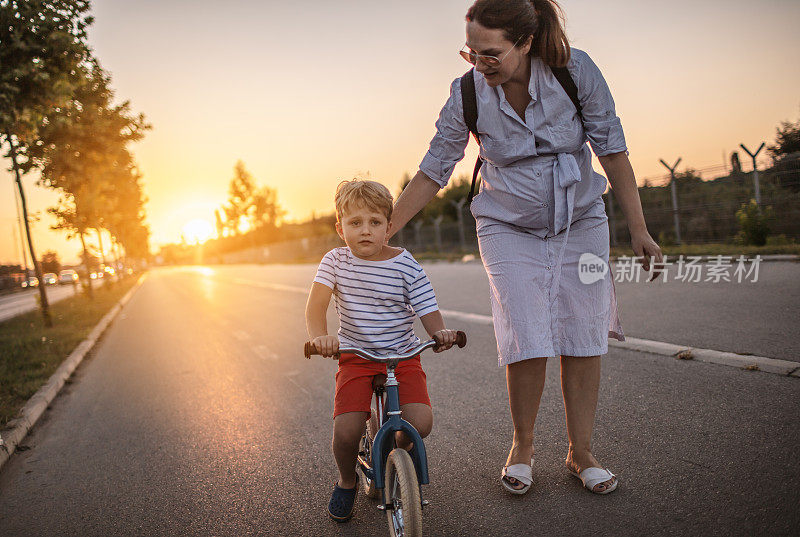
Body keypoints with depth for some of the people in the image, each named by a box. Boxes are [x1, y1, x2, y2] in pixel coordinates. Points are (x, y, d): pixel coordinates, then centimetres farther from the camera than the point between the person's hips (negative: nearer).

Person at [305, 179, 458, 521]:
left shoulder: (406, 265, -6)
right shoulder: (335, 261, -3)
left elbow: (428, 311, -5)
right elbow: (315, 306, -12)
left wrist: (440, 333, -27)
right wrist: (319, 336, -33)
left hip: (403, 356, 0)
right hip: (356, 357, 0)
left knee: (420, 422, -20)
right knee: (346, 431, -18)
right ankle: (347, 481, 17)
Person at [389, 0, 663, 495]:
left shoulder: (576, 70, -15)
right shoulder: (468, 95, -14)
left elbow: (612, 149, -9)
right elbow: (434, 171, -6)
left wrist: (639, 230, -9)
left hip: (580, 222, 1)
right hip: (510, 229, -1)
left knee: (584, 339, 1)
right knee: (528, 342, -11)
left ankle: (581, 453, 18)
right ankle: (522, 447, 14)